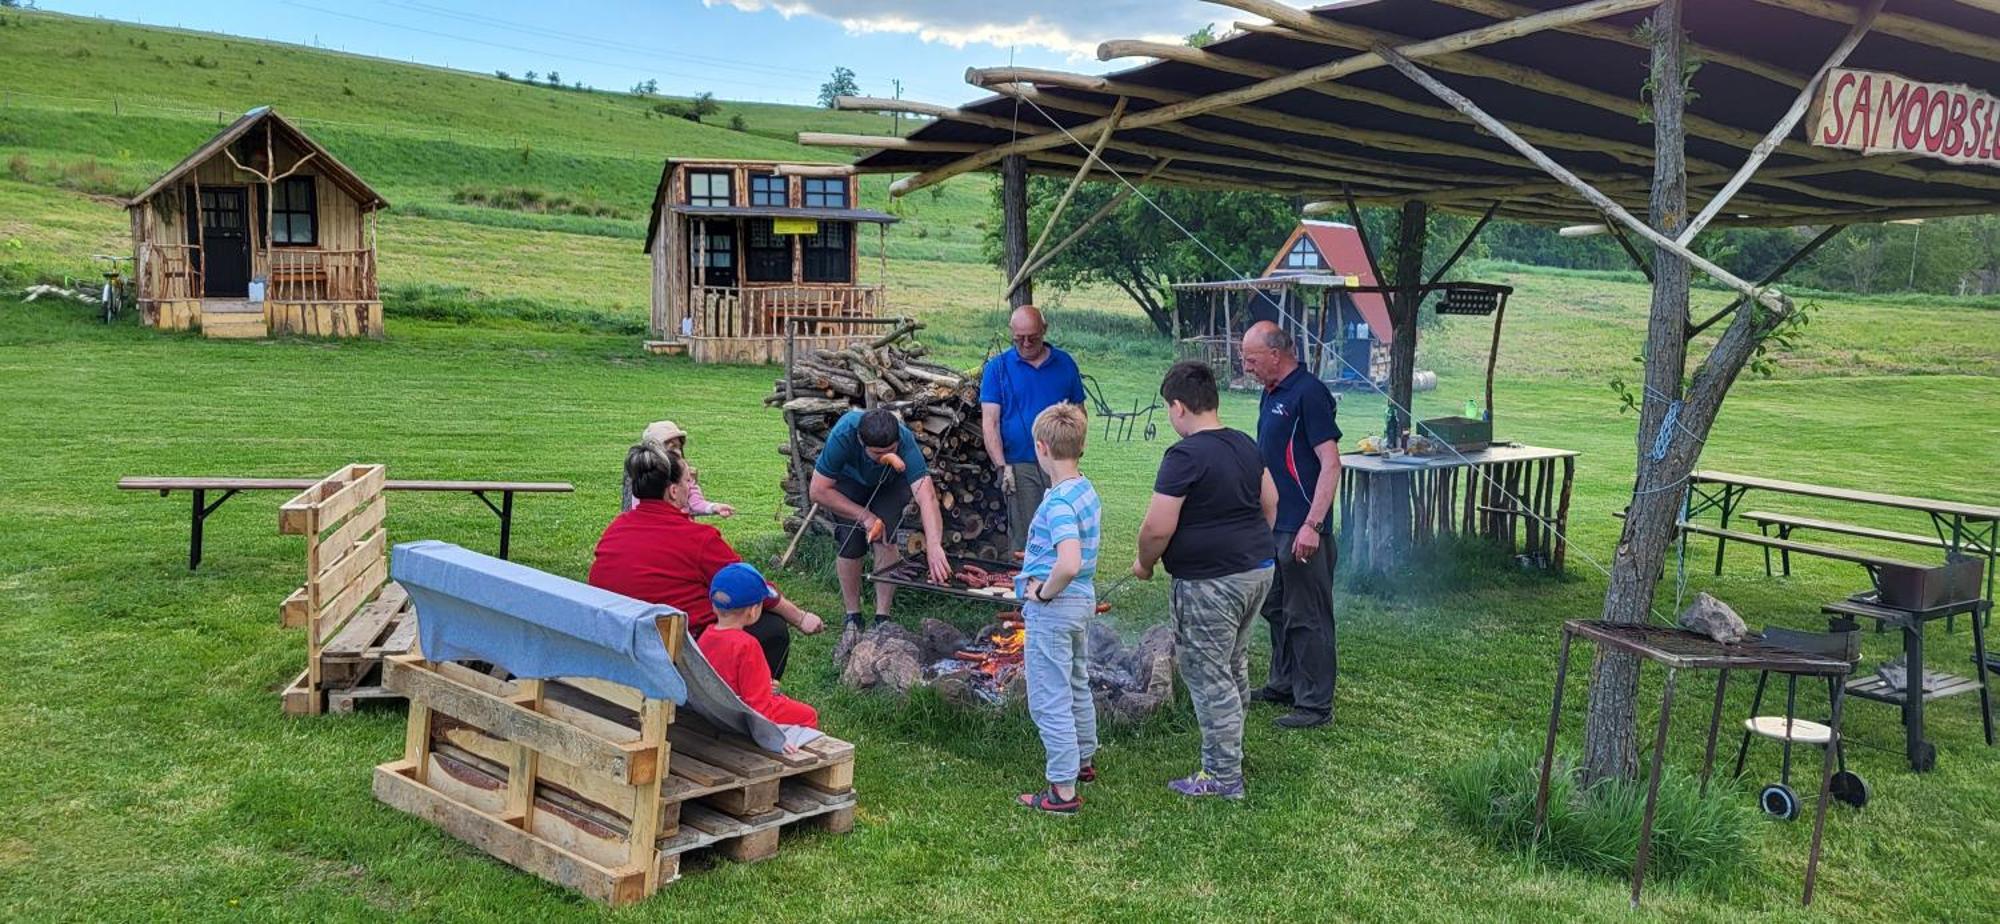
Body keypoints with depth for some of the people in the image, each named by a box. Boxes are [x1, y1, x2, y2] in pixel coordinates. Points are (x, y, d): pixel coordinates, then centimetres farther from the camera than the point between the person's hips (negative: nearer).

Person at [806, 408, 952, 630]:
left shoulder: (905, 441, -39)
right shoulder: (843, 436, -40)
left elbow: (926, 495, -49)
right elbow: (818, 491, -31)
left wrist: (934, 547, -61)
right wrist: (865, 516, -30)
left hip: (889, 483, 1)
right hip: (846, 480, 0)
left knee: (886, 539, -20)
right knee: (851, 544, -16)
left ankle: (882, 618, -6)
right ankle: (853, 617, 3)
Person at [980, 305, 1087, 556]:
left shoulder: (1065, 364, 10)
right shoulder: (997, 367, 4)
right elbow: (990, 422, -1)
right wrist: (1002, 466, -10)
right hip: (1020, 466, -2)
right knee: (1024, 539, -2)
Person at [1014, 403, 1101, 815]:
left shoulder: (1057, 502, -25)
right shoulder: (1087, 491, 5)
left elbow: (1070, 563, -38)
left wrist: (1045, 593, -21)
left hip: (1052, 610, -10)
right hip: (1083, 600, 10)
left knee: (1050, 701, -1)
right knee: (1076, 686, 25)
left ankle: (1063, 791, 4)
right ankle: (1083, 761, 42)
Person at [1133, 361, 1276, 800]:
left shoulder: (1185, 456, -18)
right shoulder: (1244, 444, 8)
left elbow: (1157, 528, -21)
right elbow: (1270, 500, 20)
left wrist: (1144, 563, -3)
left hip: (1210, 582, -9)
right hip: (1257, 570, 9)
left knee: (1208, 677, 1)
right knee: (1234, 665, 23)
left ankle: (1223, 777, 8)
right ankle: (1232, 751, 36)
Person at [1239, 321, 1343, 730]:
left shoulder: (1309, 393, -16)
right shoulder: (1271, 393, 12)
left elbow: (1330, 463, -20)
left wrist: (1312, 525, -25)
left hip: (1302, 530, -10)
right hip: (1274, 525, 10)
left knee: (1307, 616, -2)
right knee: (1277, 609, 19)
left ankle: (1316, 703, 7)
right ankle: (1284, 685, 33)